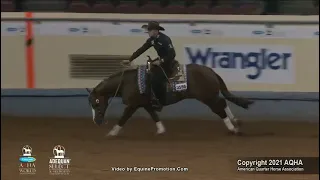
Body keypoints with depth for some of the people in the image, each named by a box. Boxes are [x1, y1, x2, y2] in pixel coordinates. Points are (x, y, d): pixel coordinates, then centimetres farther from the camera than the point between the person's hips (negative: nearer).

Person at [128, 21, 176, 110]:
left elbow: (172, 54, -26)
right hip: (161, 60, 9)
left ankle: (159, 101, -9)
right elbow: (141, 50, 5)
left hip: (168, 63, -9)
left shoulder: (165, 39, -24)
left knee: (156, 79, -24)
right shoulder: (152, 40, 1)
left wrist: (161, 61, -26)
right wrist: (130, 60, 3)